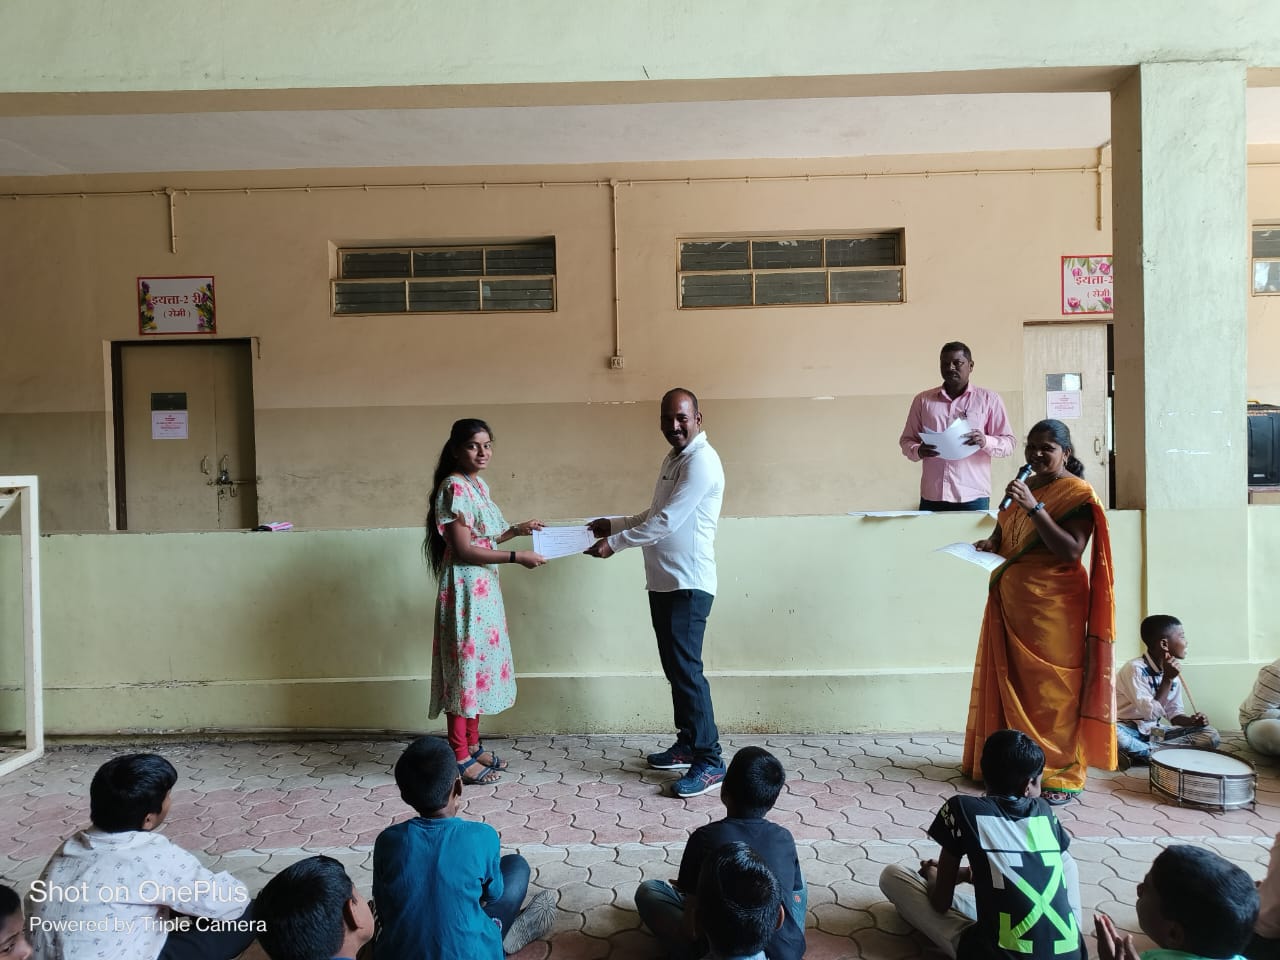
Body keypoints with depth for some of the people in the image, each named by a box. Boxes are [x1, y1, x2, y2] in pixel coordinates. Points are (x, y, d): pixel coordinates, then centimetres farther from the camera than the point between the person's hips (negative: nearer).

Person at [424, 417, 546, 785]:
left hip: (483, 589, 10)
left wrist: (516, 530, 9)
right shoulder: (454, 487, -17)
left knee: (479, 662, 15)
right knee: (464, 664, -2)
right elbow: (463, 550, -21)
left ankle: (472, 745, 27)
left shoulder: (477, 485, 12)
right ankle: (460, 758, 8)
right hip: (465, 589, -10)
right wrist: (516, 557, -20)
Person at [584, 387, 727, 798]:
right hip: (663, 581, 10)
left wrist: (614, 542, -13)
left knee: (686, 668, -9)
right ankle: (688, 744, 26)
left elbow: (666, 521, -19)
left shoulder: (701, 461, -15)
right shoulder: (673, 460, 16)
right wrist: (613, 524, 17)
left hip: (688, 584, -10)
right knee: (674, 667, 14)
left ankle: (710, 762, -2)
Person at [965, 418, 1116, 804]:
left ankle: (1064, 773, 8)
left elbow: (1071, 550, -19)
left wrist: (1034, 507, -25)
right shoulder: (1022, 486, 12)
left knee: (1054, 686, -2)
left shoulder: (1077, 493, -8)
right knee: (1010, 681, 10)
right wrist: (990, 543, 2)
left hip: (1053, 605, -6)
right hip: (1011, 602, 7)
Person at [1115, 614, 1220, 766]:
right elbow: (1151, 714, -25)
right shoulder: (1135, 668, -20)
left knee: (1211, 735, -7)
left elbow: (1174, 712, 11)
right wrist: (1167, 679, -24)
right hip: (1129, 729, -8)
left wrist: (1191, 721, -11)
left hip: (1155, 731, 8)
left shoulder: (1172, 670, 3)